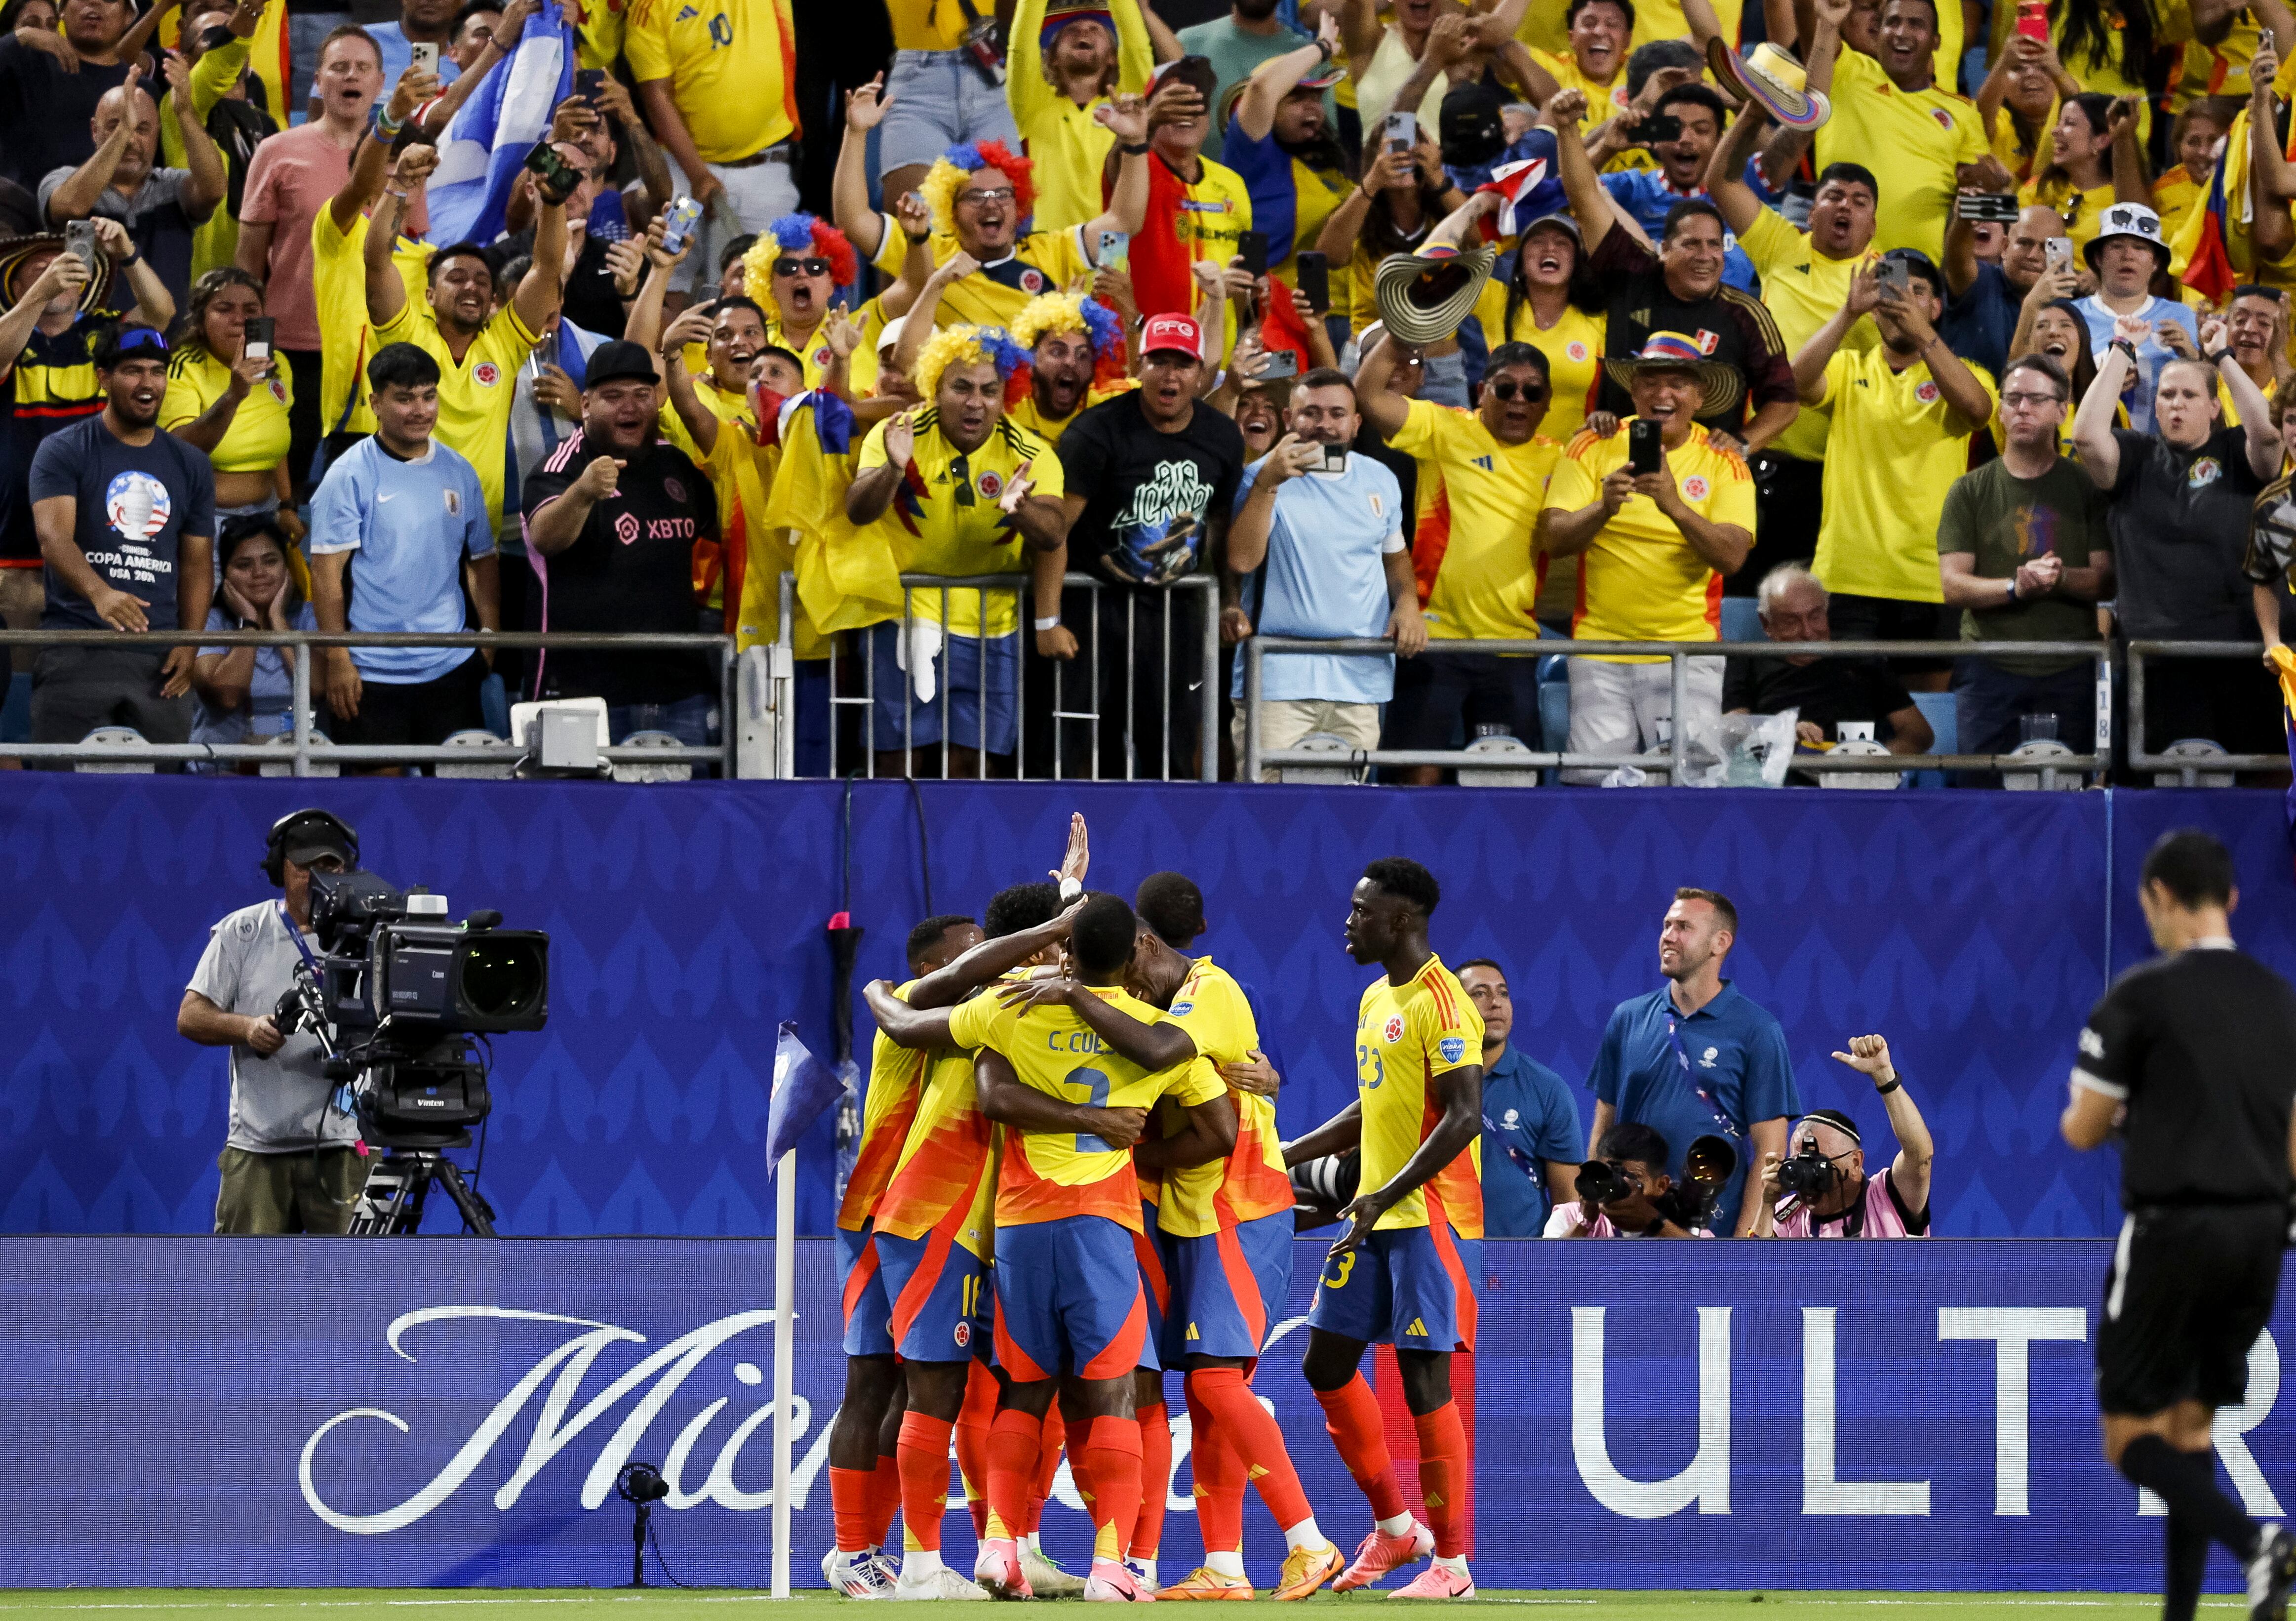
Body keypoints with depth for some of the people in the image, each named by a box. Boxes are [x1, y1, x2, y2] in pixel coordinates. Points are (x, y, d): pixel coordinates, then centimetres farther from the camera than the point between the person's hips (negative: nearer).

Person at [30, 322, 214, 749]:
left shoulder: (190, 465, 15)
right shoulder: (64, 453, 1)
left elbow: (197, 565, 16)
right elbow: (53, 537, -14)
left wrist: (189, 645, 0)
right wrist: (100, 593, -34)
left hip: (158, 662, 4)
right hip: (76, 653, -4)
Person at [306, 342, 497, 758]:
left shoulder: (459, 474, 10)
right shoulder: (351, 474, -4)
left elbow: (482, 560, 18)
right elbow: (326, 571, -7)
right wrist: (338, 660, -13)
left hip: (451, 671, 4)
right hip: (373, 673, -4)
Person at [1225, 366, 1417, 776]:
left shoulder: (1380, 481, 14)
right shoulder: (1263, 477, 0)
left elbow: (1396, 555, 28)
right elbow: (1241, 558, -14)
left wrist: (1407, 602, 7)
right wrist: (1268, 484, -21)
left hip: (1361, 682, 4)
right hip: (1278, 679, -4)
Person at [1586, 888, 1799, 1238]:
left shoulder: (1756, 1029, -3)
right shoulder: (1628, 1019, 7)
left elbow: (1769, 1150, -6)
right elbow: (1603, 1129, 11)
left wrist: (1745, 1238, -13)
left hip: (1715, 1234, -3)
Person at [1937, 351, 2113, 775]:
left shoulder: (2086, 486, 8)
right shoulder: (1971, 491, 8)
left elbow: (2107, 582, 3)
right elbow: (1953, 587, -1)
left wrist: (2061, 578, -19)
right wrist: (2016, 587, -19)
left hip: (2070, 673, 0)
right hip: (1990, 670, 0)